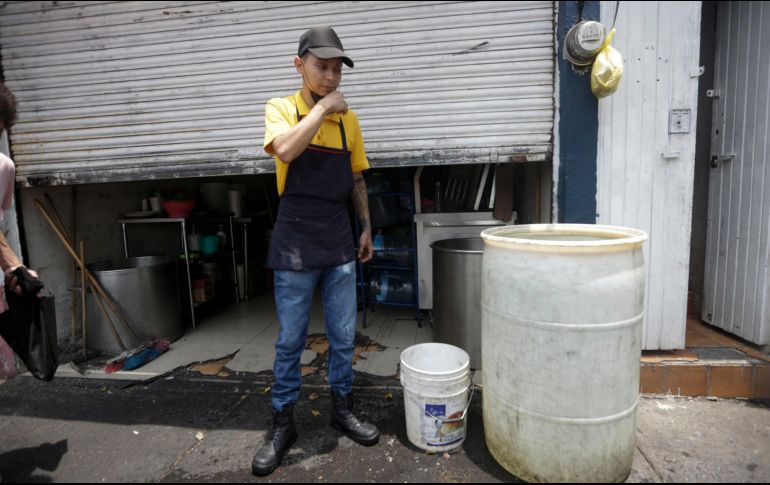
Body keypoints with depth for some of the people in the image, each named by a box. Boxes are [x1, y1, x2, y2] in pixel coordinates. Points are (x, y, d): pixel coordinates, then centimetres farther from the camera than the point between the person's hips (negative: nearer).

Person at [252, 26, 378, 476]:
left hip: (340, 247, 4)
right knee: (291, 341, 7)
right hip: (295, 249, -3)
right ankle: (284, 423, 25)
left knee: (344, 336, 11)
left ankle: (342, 408, 32)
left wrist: (366, 227, 12)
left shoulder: (348, 119, 8)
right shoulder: (281, 108, -1)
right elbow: (286, 150, -23)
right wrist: (323, 107, -15)